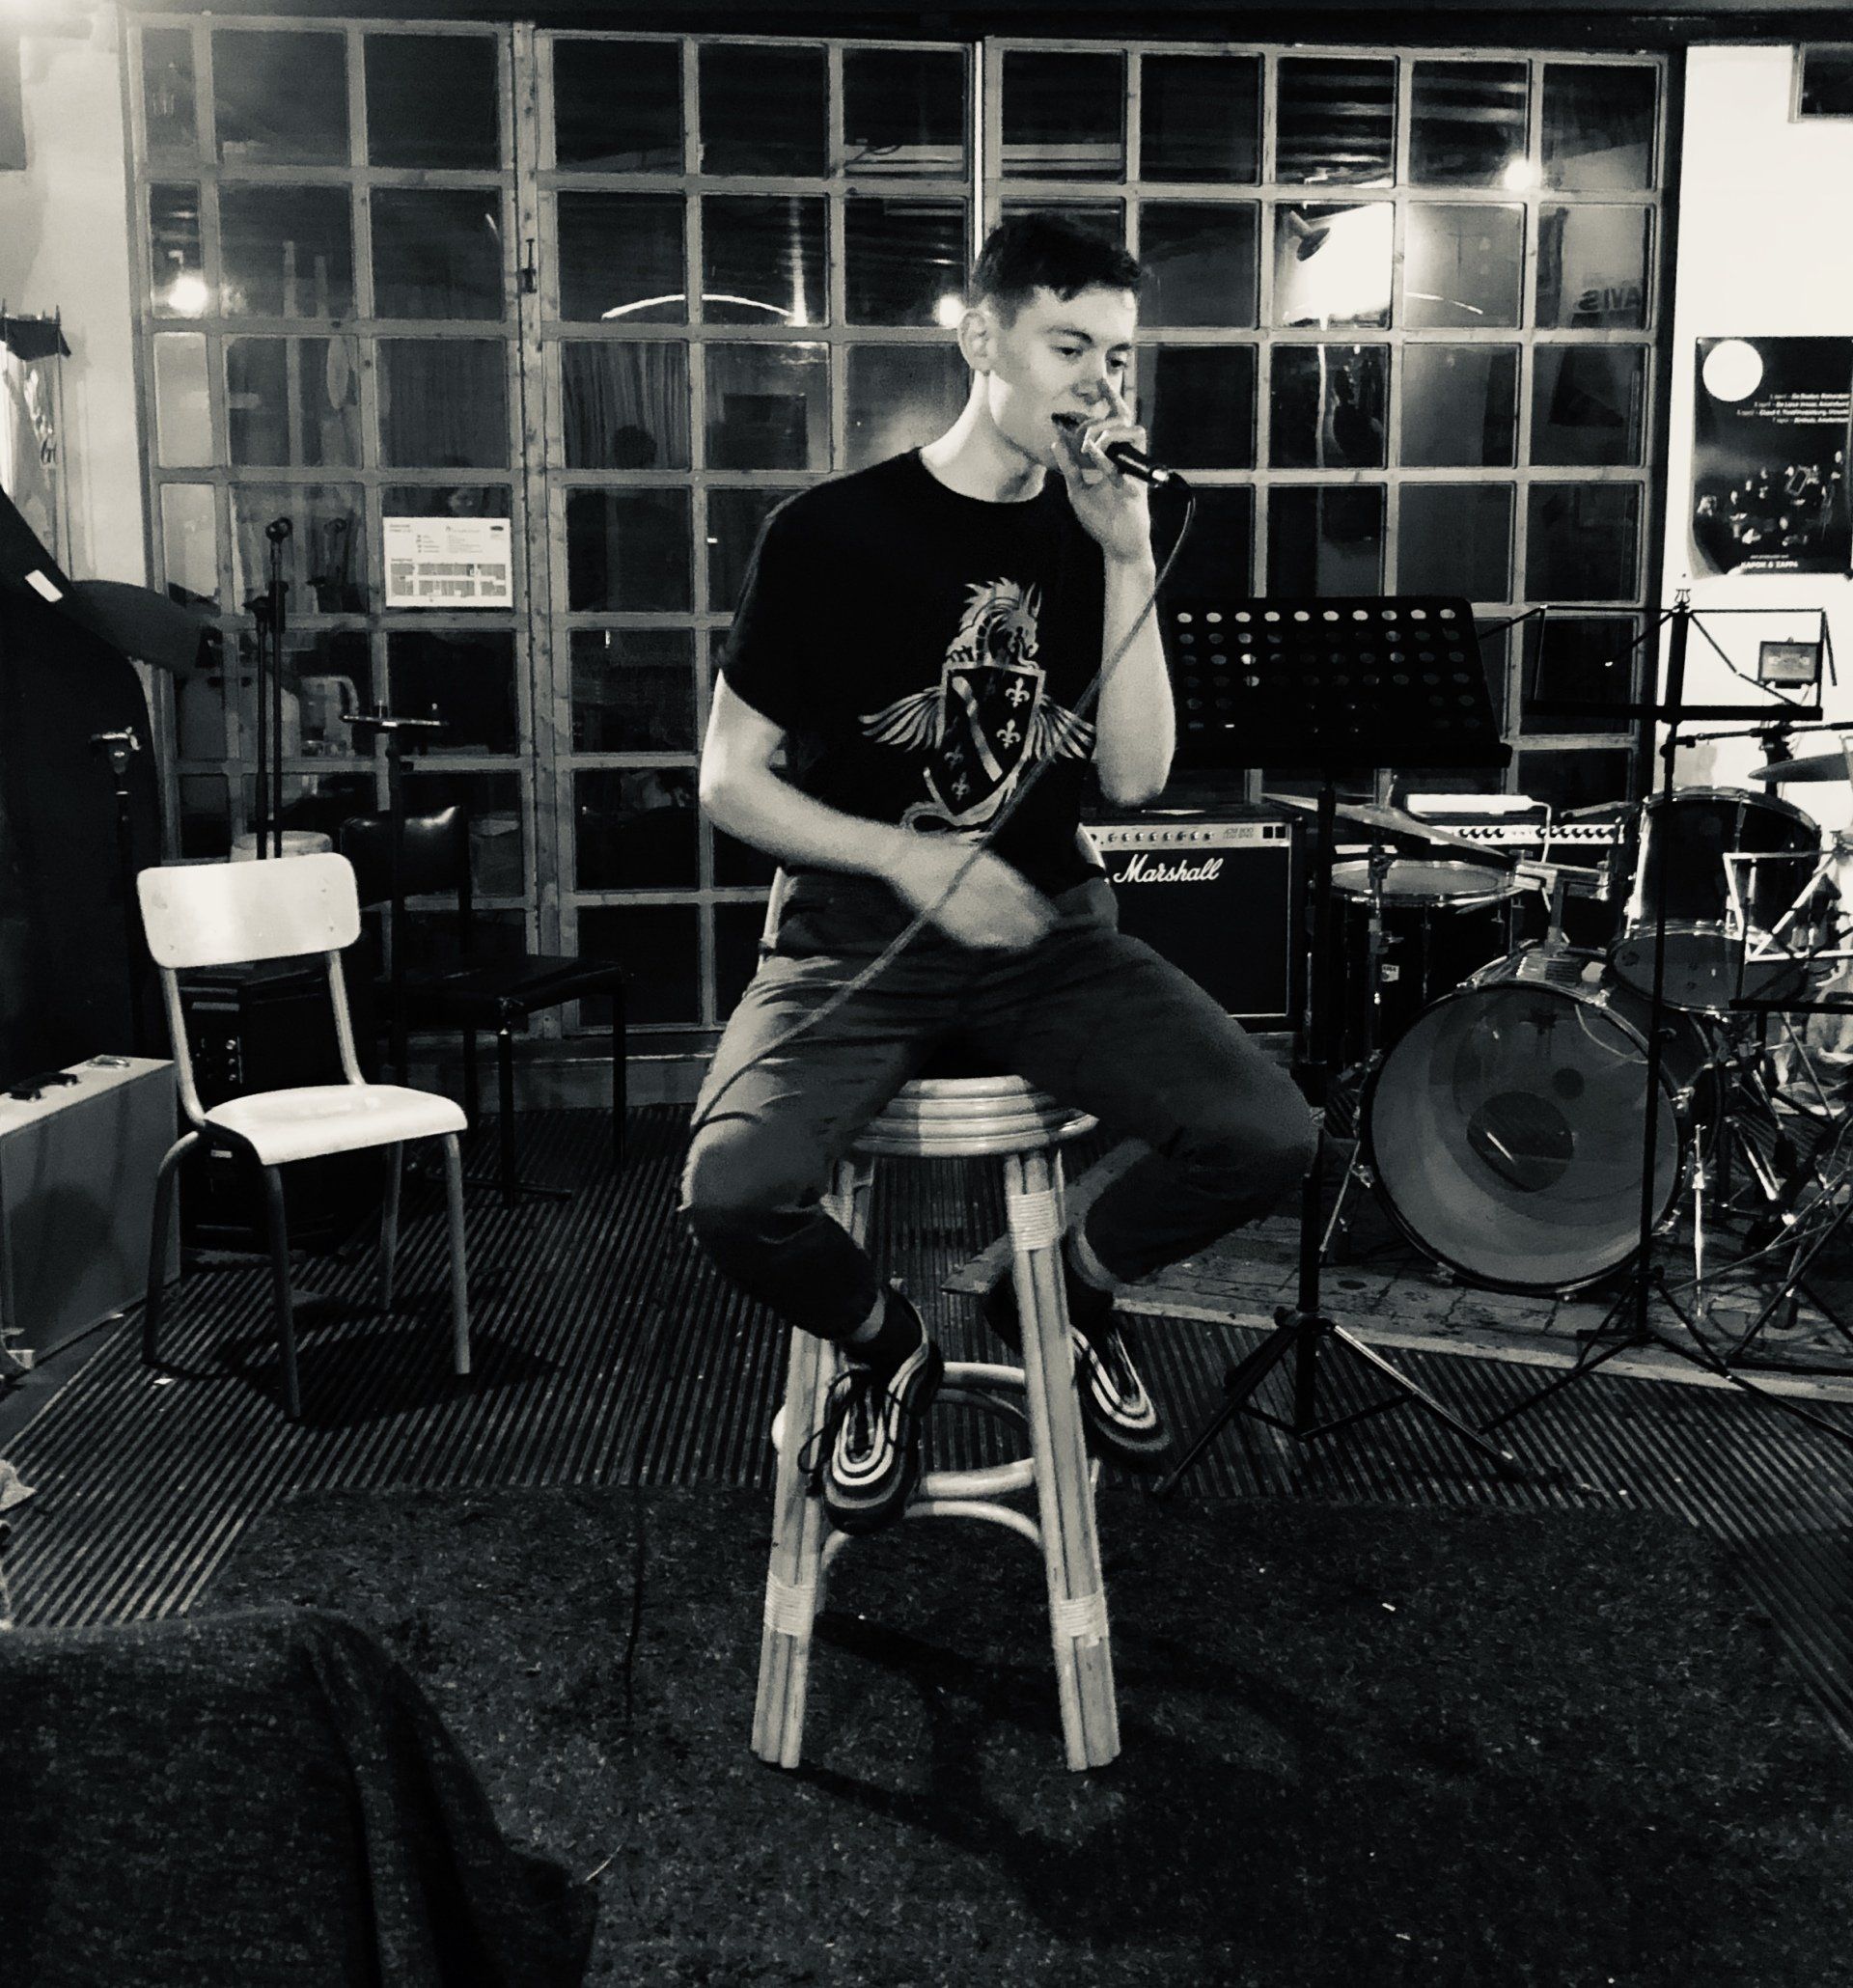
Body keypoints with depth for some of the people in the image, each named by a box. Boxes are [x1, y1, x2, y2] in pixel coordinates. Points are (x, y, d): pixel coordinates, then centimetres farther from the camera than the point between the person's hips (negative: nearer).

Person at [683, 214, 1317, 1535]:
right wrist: (906, 857, -17)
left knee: (1272, 1138, -19)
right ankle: (885, 1350, 8)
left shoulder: (1099, 536, 8)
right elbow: (730, 782, -2)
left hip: (1048, 930, 3)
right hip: (858, 937, -3)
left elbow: (1134, 779, -3)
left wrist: (1129, 561, -10)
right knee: (735, 1192, -29)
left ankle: (1070, 1293, 14)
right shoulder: (831, 532, -3)